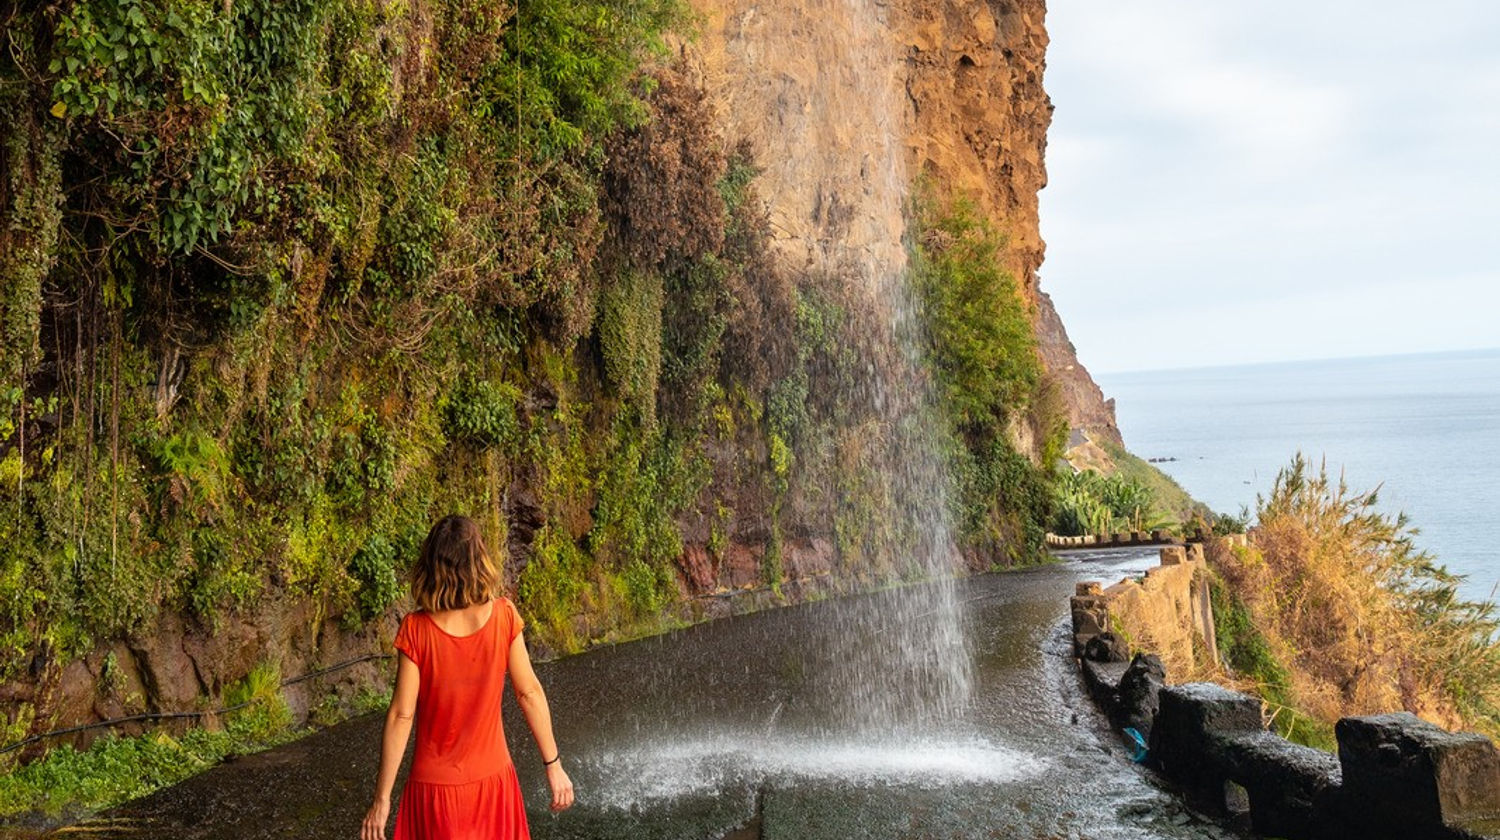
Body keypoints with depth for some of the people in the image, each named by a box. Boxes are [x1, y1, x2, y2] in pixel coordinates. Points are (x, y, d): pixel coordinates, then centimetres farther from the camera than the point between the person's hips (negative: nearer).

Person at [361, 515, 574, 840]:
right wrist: (554, 765, 2)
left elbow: (401, 715, -15)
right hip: (493, 778, 1)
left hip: (435, 786, -1)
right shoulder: (503, 616, -13)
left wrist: (382, 799, -7)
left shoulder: (416, 629, -17)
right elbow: (529, 693, -8)